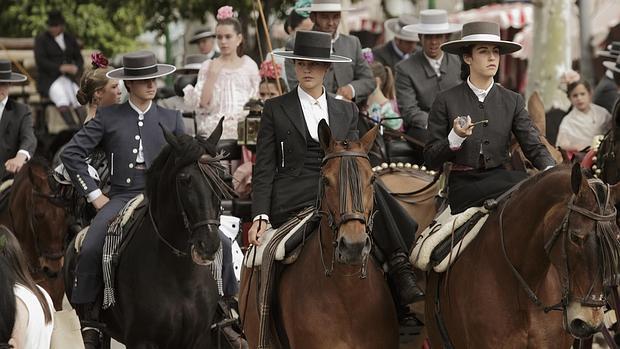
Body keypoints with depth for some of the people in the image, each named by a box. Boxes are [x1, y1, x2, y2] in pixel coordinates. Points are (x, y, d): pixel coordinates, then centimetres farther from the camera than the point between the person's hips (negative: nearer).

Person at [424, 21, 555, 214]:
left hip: (501, 177, 4)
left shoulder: (512, 101, 10)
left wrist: (550, 170, -21)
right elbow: (431, 159, 2)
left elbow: (533, 146, 1)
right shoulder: (446, 101, 2)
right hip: (464, 184, -4)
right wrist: (455, 138, -19)